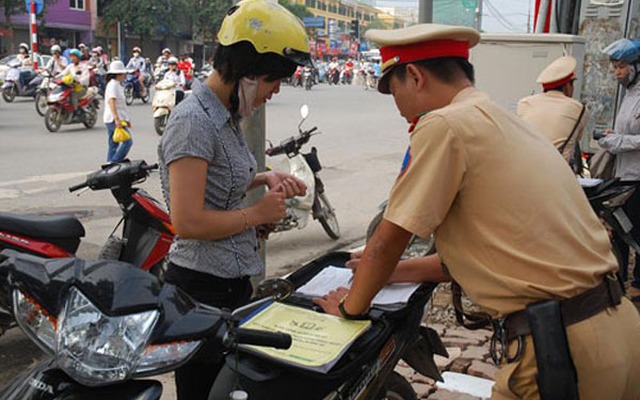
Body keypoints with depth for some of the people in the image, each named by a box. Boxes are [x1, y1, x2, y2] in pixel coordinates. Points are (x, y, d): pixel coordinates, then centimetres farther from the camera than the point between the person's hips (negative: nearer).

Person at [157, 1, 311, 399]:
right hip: (203, 287, -9)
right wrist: (258, 213, -14)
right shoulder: (194, 121, -20)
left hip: (233, 281, 9)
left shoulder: (227, 115, 8)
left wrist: (263, 179, 6)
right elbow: (188, 222, -26)